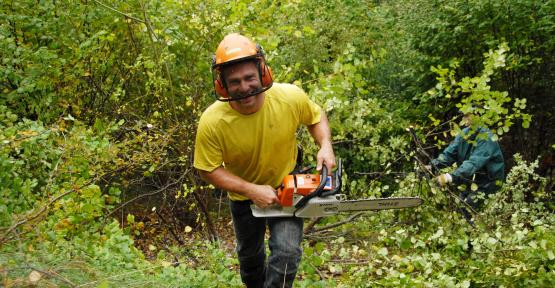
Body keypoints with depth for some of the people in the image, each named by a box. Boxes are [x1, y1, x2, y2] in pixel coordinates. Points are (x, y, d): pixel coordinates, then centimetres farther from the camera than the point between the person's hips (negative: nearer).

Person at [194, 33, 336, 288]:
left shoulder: (290, 97, -28)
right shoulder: (211, 122, -32)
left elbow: (316, 117, -6)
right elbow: (208, 170, -19)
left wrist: (325, 146, -24)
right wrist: (252, 191, -27)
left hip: (286, 189, -1)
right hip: (243, 194, 1)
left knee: (286, 253, -18)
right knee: (249, 255, 24)